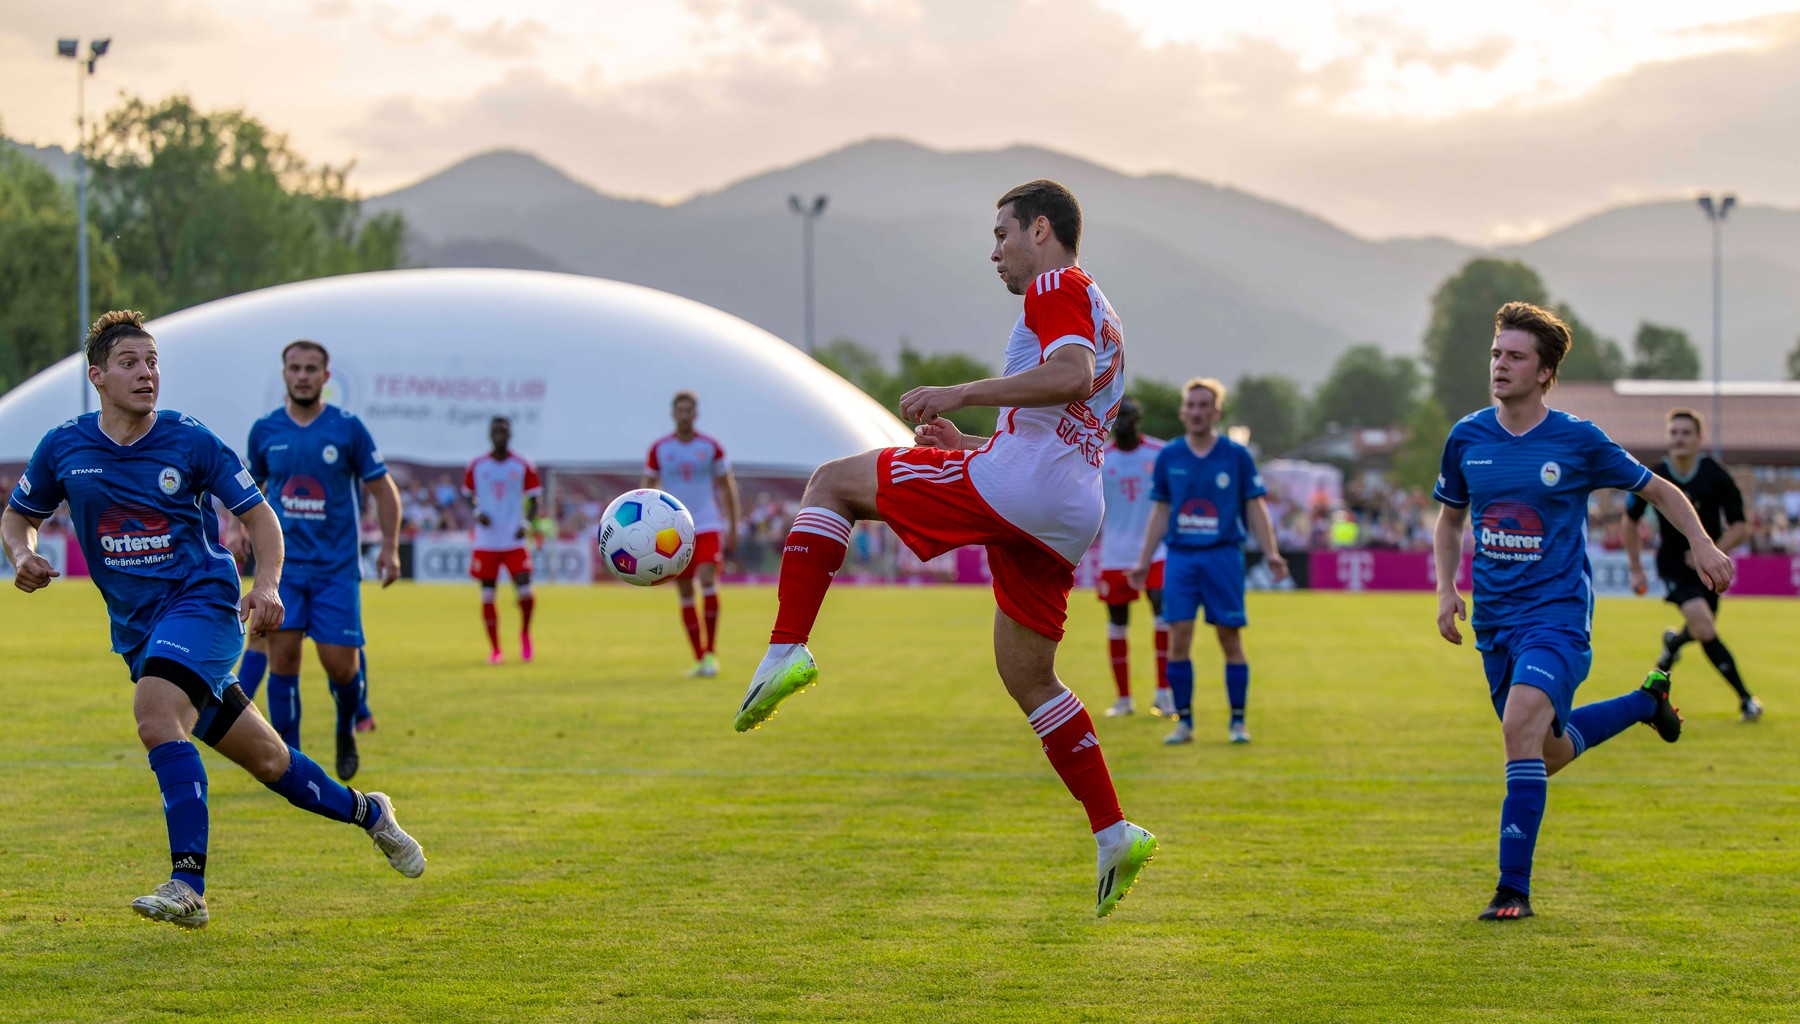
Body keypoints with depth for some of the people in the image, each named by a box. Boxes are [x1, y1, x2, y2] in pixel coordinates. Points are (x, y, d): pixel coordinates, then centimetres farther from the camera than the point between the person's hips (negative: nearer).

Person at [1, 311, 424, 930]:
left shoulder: (189, 441, -4)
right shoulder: (63, 448, 2)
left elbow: (257, 513, 2)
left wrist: (267, 584, -15)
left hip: (203, 600, -4)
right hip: (136, 629, 4)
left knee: (155, 716, -30)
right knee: (265, 760, 8)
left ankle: (188, 885, -31)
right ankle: (366, 813, 33)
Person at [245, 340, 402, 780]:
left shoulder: (347, 427, -3)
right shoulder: (265, 430, 4)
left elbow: (383, 488, 2)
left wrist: (389, 547, -5)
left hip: (336, 567, -1)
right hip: (283, 565, 1)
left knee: (340, 663, -5)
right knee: (282, 657, -9)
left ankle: (347, 731, 27)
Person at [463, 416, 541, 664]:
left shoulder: (522, 466, 1)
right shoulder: (477, 466, 4)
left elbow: (533, 501, 5)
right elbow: (469, 496, 13)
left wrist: (526, 523, -13)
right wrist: (477, 512, -8)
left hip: (514, 541, -1)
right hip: (486, 542, 1)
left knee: (525, 592, -11)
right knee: (487, 595, 2)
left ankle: (525, 633, 18)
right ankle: (494, 649, 14)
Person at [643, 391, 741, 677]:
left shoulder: (711, 447, 2)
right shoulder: (659, 449, 2)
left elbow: (727, 487, 9)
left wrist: (733, 528, 6)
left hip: (708, 527, -1)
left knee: (708, 581, -20)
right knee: (685, 596, 3)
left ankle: (711, 652, -11)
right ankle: (699, 659, 12)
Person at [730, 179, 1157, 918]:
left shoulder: (1058, 287, 1)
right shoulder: (1100, 319, 30)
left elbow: (1071, 376, -20)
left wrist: (962, 394, -19)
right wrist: (969, 447, 26)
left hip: (1011, 482, -9)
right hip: (1069, 518, 9)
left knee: (832, 482, 1)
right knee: (1028, 678, 17)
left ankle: (787, 650, -15)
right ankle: (1115, 836, 12)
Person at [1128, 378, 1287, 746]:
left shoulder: (1236, 455, 1)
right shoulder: (1168, 457, 6)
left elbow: (1255, 508, 4)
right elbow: (1160, 512, 14)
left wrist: (1271, 553, -6)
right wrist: (1143, 561, 12)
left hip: (1223, 554, -2)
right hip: (1180, 557, 2)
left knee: (1230, 639, 0)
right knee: (1178, 639, -4)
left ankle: (1238, 722, 9)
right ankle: (1183, 722, 5)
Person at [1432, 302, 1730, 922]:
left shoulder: (1578, 441, -7)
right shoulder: (1467, 438, 3)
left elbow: (1657, 490, 7)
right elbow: (1450, 518, 19)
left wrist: (1701, 544, -8)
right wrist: (1446, 589, 4)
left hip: (1557, 614, -5)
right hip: (1494, 619, 5)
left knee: (1521, 725, -27)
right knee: (1550, 752, 15)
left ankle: (1514, 887, -22)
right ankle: (1646, 701, 44)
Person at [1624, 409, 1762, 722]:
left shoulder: (1717, 477, -15)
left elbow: (1741, 528, -10)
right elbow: (1631, 521, 4)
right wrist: (1636, 570, 4)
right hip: (1674, 564, -2)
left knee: (1702, 630, 12)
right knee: (1704, 628, -21)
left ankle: (1673, 643, 51)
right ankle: (1746, 698, -13)